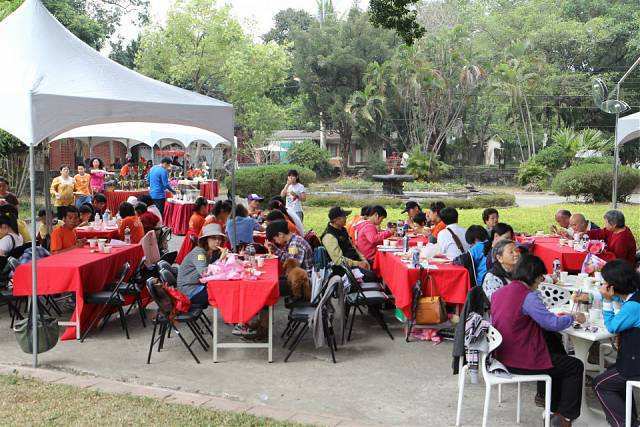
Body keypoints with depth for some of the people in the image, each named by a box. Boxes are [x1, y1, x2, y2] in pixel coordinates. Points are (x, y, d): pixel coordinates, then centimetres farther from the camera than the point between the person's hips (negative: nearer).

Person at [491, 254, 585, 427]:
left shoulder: (498, 292, 5)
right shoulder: (528, 297, -21)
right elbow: (552, 323, -20)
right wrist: (573, 317, -1)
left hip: (503, 355, 9)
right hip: (521, 362, -9)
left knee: (557, 355, 29)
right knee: (576, 366, 8)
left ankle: (554, 409, 33)